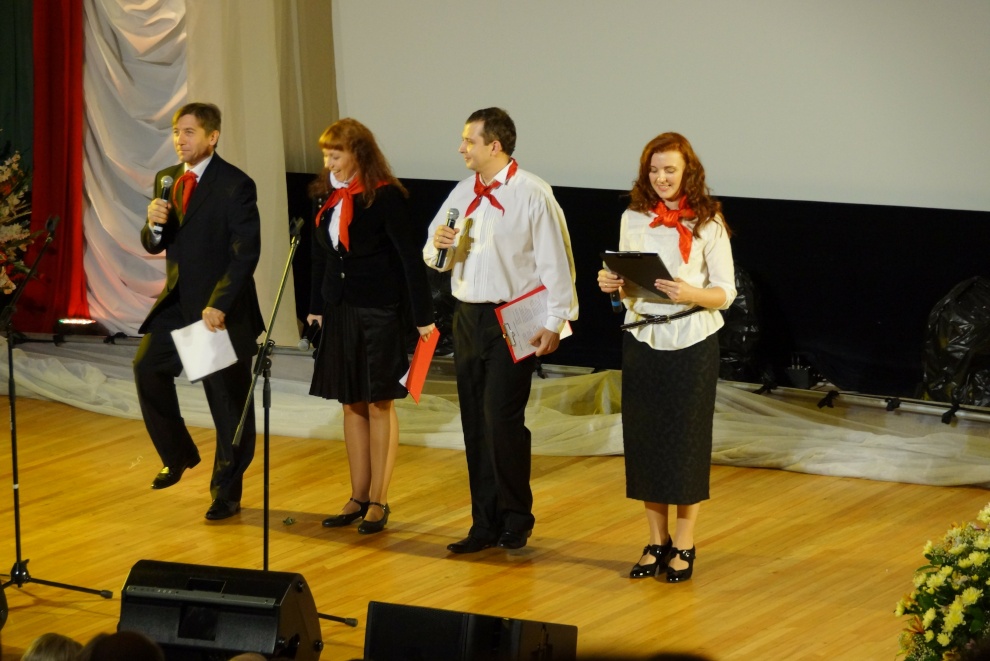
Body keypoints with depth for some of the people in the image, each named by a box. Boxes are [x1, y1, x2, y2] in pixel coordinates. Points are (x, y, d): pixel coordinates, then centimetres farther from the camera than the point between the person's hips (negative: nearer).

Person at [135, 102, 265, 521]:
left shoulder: (236, 186, -14)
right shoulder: (166, 180, 7)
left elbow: (246, 253, -18)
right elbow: (154, 246, 11)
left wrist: (218, 305, -25)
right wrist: (154, 225, -13)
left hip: (223, 307, -6)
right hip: (178, 301, 6)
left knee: (228, 399, 2)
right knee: (147, 367, -6)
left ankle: (226, 492, 13)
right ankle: (178, 455, 16)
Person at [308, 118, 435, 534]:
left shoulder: (385, 197, -13)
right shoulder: (330, 197, 5)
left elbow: (410, 257, -13)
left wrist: (423, 316, -14)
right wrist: (316, 307, 14)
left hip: (380, 313, -6)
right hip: (340, 312, 6)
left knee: (379, 404, 1)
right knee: (351, 404, 10)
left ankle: (379, 502, 7)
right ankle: (358, 498, 18)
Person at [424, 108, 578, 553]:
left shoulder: (532, 194, -9)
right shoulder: (463, 193, 12)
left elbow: (554, 261, -10)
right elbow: (434, 260, 16)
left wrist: (553, 322, -14)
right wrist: (438, 246, -8)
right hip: (468, 317, 7)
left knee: (503, 420, -10)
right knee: (474, 423, 8)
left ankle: (515, 521, 4)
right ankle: (485, 524, 16)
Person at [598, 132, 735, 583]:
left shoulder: (708, 223, -5)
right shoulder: (633, 219, 7)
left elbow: (726, 292, -6)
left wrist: (691, 294, -25)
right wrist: (612, 285, -8)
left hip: (691, 342, -4)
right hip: (642, 339, 4)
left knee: (686, 440, 2)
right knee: (644, 439, 5)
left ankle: (684, 545, 12)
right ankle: (657, 541, 17)